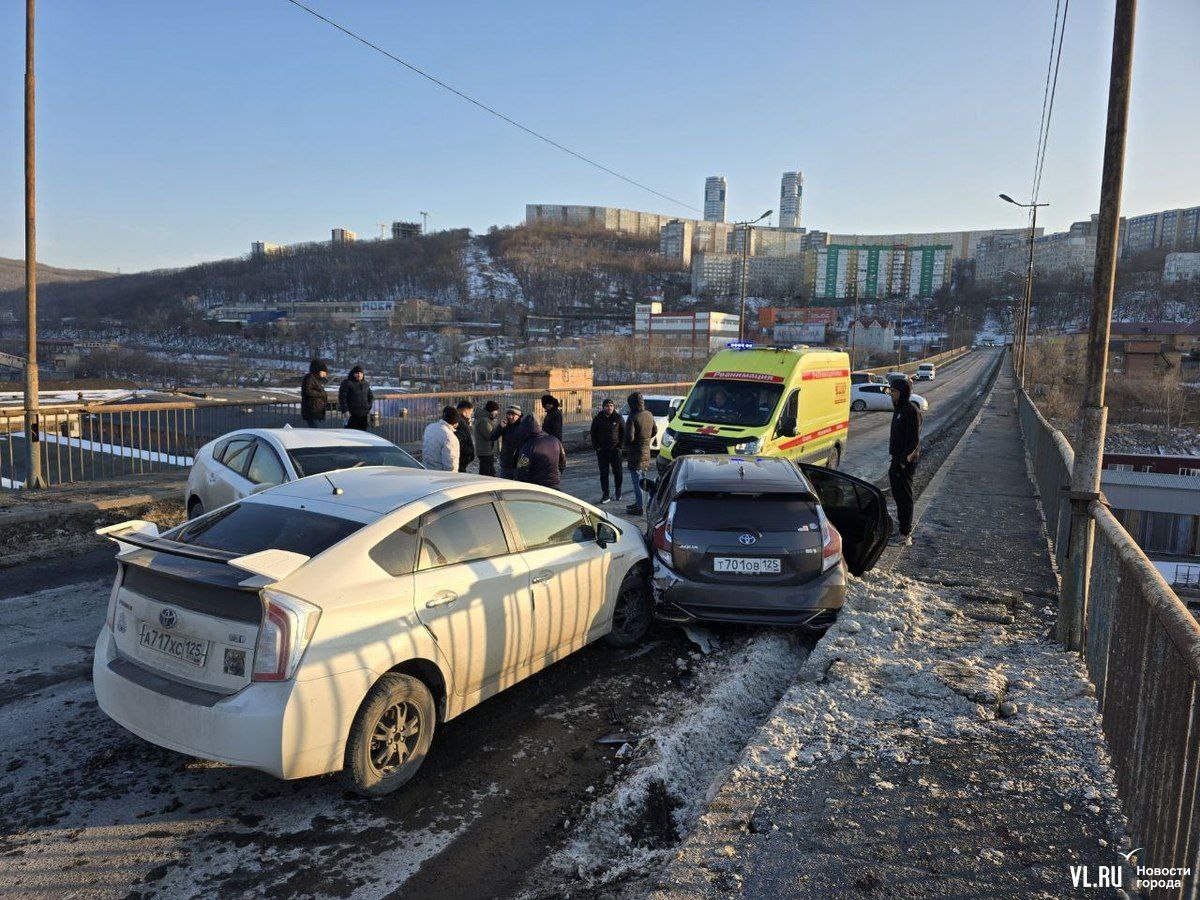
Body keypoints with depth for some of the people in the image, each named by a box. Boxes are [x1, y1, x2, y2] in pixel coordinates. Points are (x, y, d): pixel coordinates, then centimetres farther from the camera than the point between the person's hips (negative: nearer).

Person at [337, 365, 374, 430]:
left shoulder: (366, 384, 14)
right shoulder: (347, 383, -4)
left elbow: (371, 396, 24)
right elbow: (342, 397, -9)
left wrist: (369, 407, 12)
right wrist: (345, 410, -15)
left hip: (364, 415, 6)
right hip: (352, 415, -5)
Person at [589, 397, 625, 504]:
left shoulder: (618, 418, -1)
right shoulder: (598, 419, 3)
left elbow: (624, 433, 4)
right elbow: (593, 434, 10)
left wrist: (621, 446, -4)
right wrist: (596, 446, 1)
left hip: (615, 450, -1)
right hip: (602, 451, 1)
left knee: (617, 472, 4)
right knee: (603, 473, 2)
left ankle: (618, 491, 24)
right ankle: (605, 495, 8)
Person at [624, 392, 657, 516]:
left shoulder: (633, 417, -20)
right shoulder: (649, 415, 5)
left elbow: (630, 437, -23)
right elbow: (655, 431, 17)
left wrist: (626, 445, -3)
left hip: (636, 452, -8)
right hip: (646, 451, 8)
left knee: (637, 481, -2)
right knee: (641, 479, 19)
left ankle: (640, 508, 1)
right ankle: (639, 503, 30)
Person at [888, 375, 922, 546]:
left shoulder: (912, 411, -16)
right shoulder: (899, 410, 13)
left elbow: (914, 440, -20)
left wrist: (905, 459, -21)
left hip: (906, 462, -10)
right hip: (897, 460, 10)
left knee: (904, 498, -4)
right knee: (898, 495, 16)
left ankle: (905, 534, 2)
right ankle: (904, 530, 27)